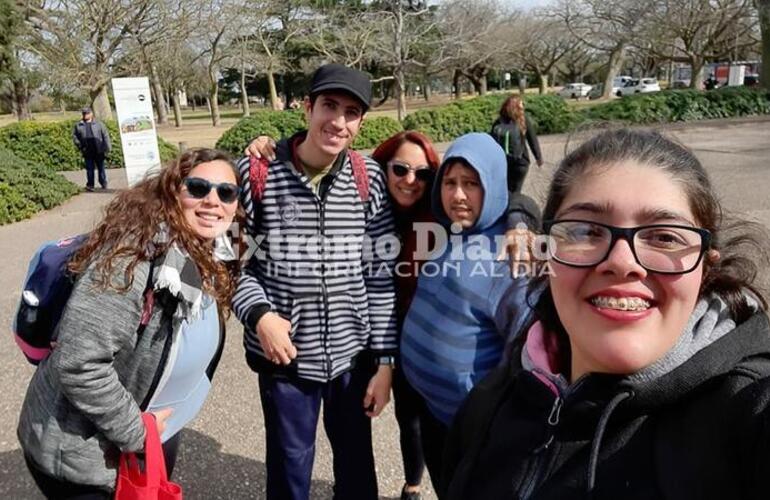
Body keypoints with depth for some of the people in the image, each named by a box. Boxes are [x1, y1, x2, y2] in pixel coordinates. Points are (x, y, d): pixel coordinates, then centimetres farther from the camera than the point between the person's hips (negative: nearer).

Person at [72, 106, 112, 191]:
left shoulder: (98, 124, 7)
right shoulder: (78, 125, 11)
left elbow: (105, 136, 5)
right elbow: (75, 136, 13)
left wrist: (107, 148, -1)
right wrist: (80, 146, 0)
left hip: (99, 151, -1)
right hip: (87, 152, 1)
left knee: (101, 167, 8)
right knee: (89, 168, -1)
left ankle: (103, 183, 20)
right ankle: (90, 185, 4)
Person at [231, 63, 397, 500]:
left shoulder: (369, 180, -4)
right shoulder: (256, 173, -9)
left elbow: (381, 277, -2)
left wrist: (385, 361, -2)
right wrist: (258, 313, -16)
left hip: (354, 354, 2)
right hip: (284, 356, -1)